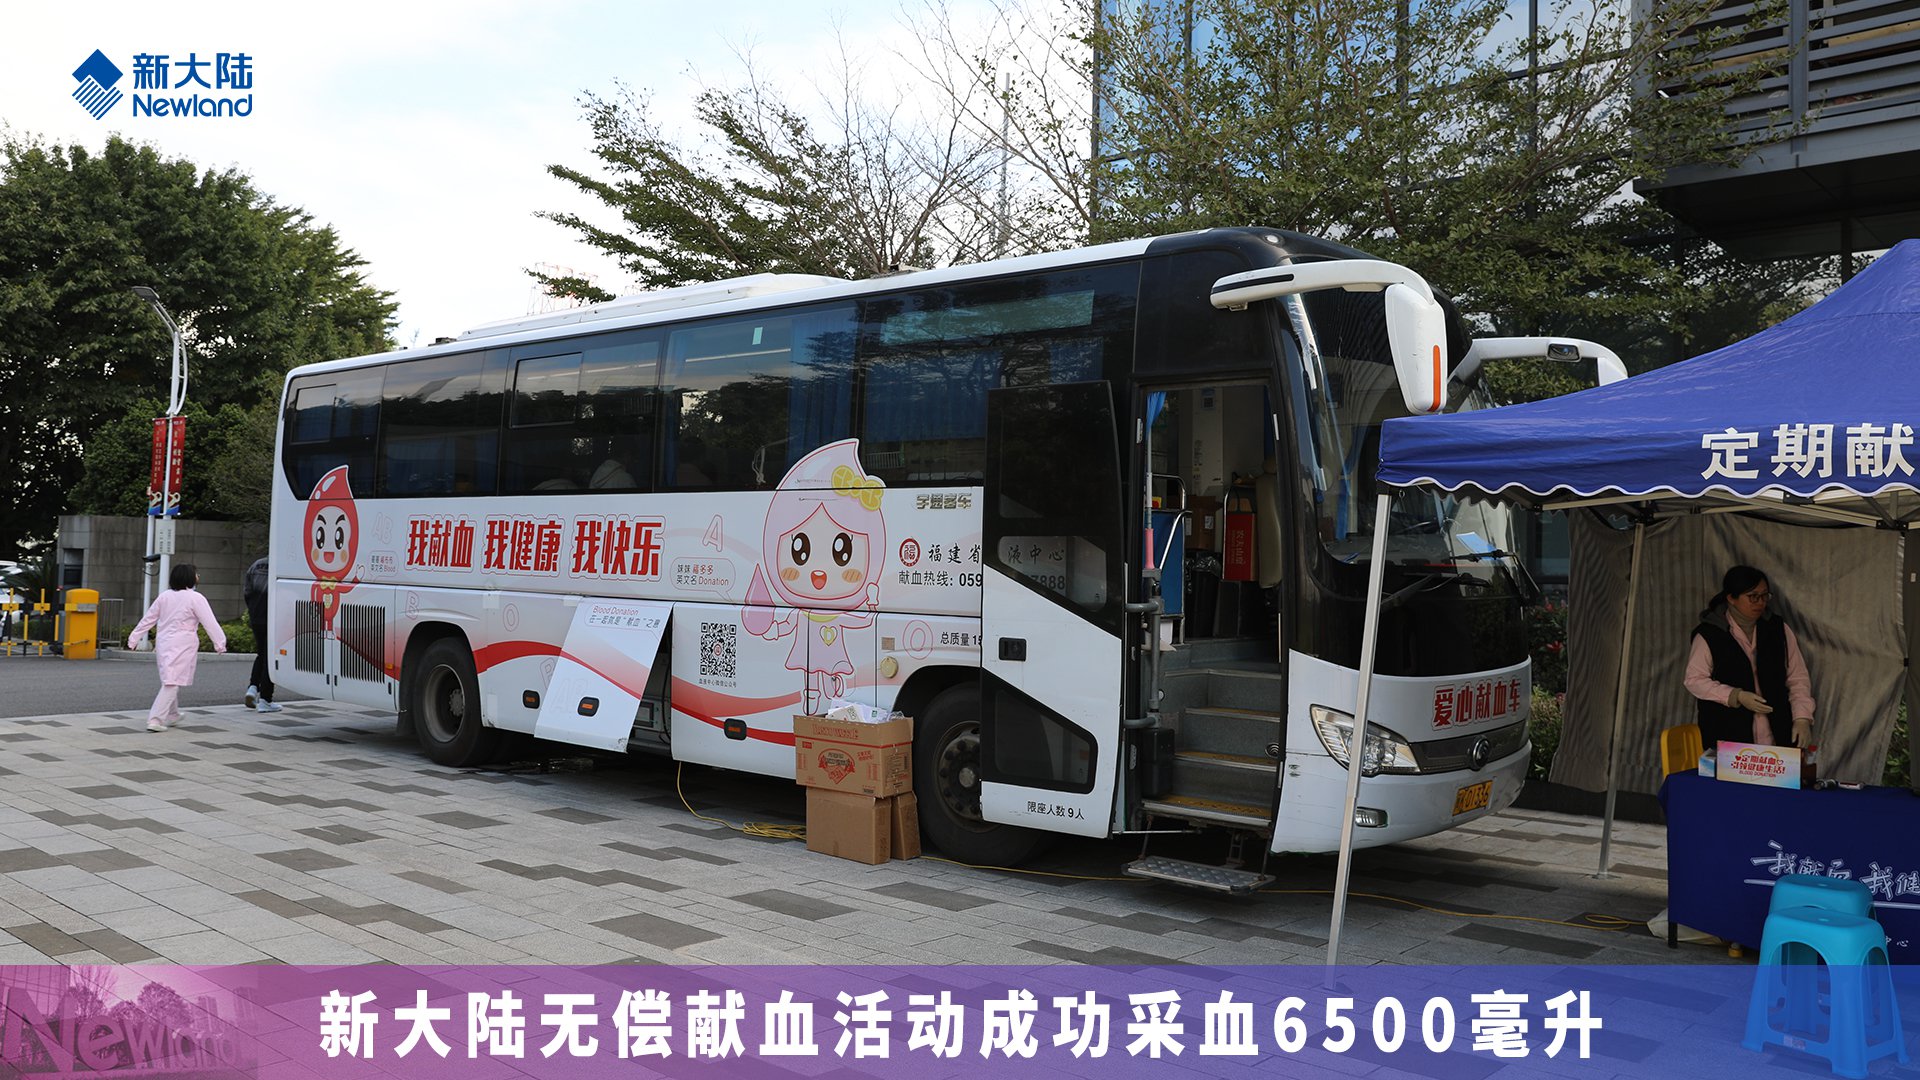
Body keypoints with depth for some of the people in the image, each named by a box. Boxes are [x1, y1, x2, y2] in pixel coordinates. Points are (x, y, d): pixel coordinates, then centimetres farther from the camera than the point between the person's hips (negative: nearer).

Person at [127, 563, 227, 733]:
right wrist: (220, 643, -13)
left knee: (169, 681, 21)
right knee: (172, 683, -8)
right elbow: (210, 623, -14)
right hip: (182, 646, -7)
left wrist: (134, 639, 21)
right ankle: (155, 719, -16)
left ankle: (172, 716, 35)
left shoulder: (164, 596, 9)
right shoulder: (195, 598, -9)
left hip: (163, 644, 7)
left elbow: (148, 619, 14)